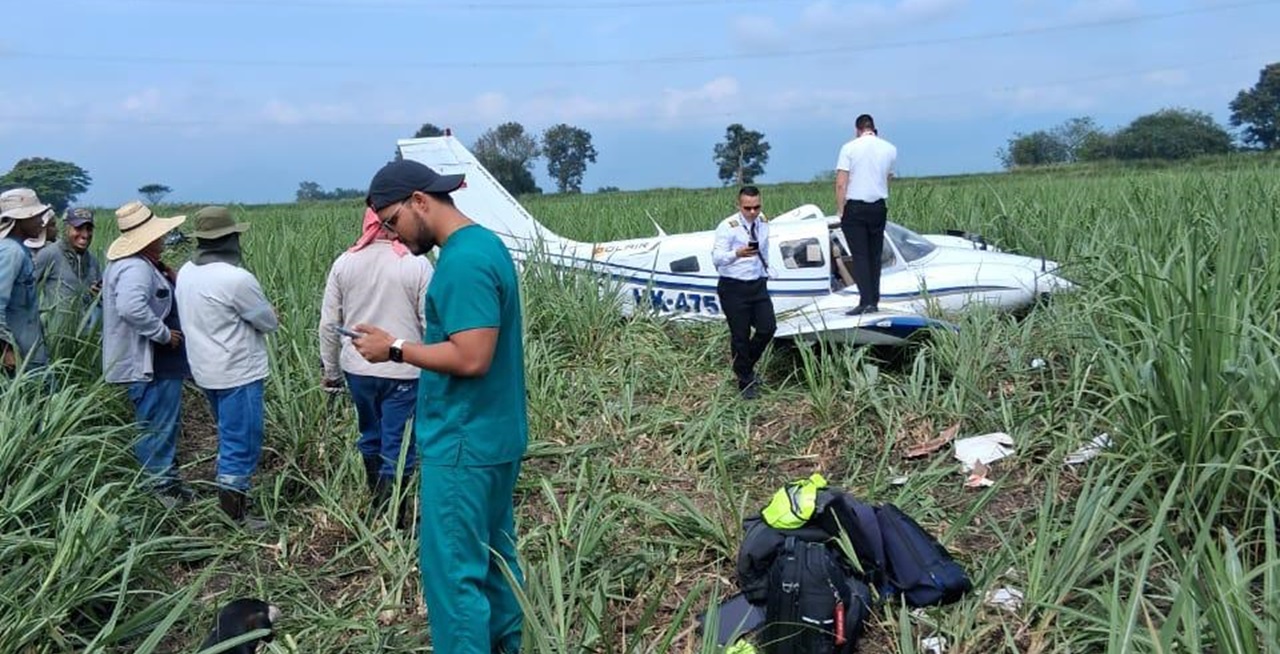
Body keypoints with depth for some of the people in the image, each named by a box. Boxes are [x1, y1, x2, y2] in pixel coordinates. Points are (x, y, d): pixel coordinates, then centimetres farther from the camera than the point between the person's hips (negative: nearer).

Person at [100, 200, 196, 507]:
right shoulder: (136, 268, -21)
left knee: (167, 424, 20)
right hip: (150, 366, -11)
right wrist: (164, 333, -26)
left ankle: (168, 480, 32)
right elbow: (131, 308, -37)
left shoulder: (138, 264, 13)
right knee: (157, 428, -1)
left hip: (159, 363, 11)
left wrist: (170, 283, 5)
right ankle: (160, 487, 8)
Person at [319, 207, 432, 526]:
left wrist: (331, 370, 14)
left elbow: (328, 324, 3)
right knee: (397, 447, 4)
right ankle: (393, 518, 10)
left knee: (370, 436, 23)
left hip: (357, 368, 5)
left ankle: (376, 505, 37)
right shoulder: (417, 265, -13)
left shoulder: (344, 263, -1)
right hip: (403, 372, -4)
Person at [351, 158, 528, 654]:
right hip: (494, 436, 10)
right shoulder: (486, 243, 11)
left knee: (452, 571, -1)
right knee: (494, 556, 19)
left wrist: (394, 349, -16)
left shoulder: (463, 261, -21)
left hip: (463, 444, -10)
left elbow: (471, 357, -26)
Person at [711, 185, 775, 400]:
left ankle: (747, 366, 24)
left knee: (768, 328, -2)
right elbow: (716, 257, -23)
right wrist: (737, 254, -40)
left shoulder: (763, 222, 7)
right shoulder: (728, 227, -14)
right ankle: (745, 382, 16)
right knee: (740, 336, 0)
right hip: (733, 288, -5)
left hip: (758, 284, 6)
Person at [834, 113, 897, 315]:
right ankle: (874, 301, 10)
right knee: (875, 256, 10)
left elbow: (841, 184, -11)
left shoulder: (849, 148, -6)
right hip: (879, 207, 3)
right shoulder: (890, 149, 5)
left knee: (860, 256, -3)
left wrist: (840, 210, -5)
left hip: (854, 207, -3)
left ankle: (866, 301, -10)